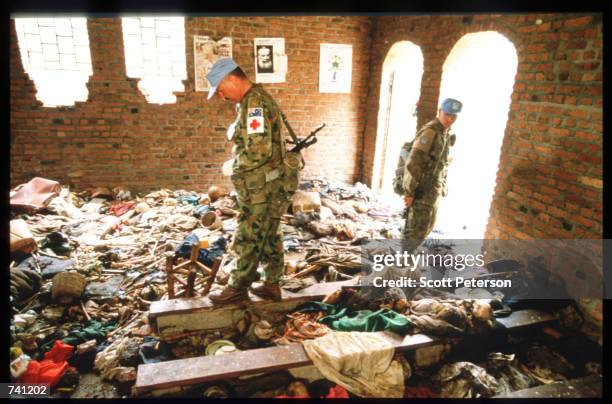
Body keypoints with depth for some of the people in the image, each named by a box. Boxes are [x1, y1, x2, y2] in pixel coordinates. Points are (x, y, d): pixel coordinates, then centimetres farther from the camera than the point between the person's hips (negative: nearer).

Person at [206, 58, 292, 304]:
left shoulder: (254, 102, -19)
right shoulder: (254, 100, 14)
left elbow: (259, 150, -26)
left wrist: (235, 167, -12)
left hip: (260, 188, -10)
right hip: (269, 185, 10)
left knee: (248, 239, 3)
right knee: (269, 237, 15)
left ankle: (238, 288, 18)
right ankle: (271, 285, 26)